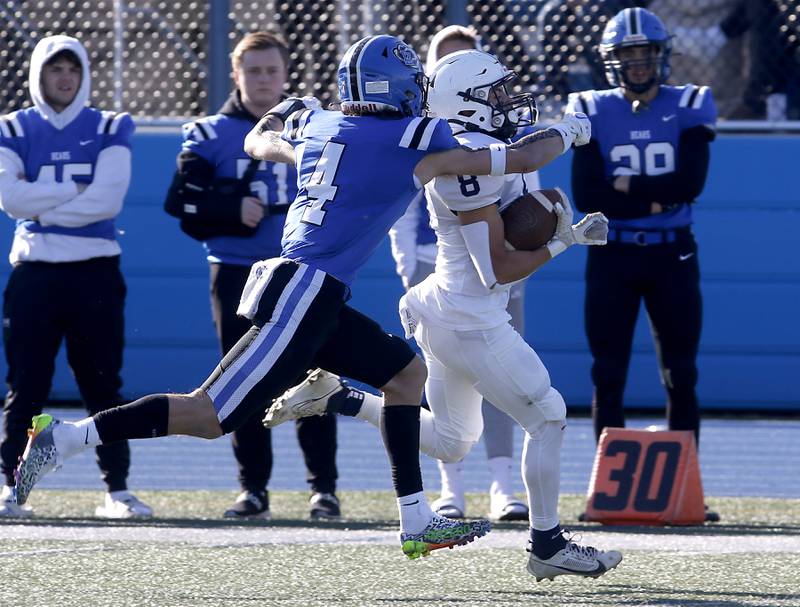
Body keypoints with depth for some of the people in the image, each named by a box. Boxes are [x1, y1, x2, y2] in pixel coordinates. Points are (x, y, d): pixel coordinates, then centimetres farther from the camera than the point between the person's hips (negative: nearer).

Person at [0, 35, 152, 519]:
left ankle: (118, 490, 4)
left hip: (95, 273, 0)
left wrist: (42, 203, -8)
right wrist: (79, 191, -9)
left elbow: (109, 200, -9)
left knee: (104, 386, 1)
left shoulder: (110, 129, 6)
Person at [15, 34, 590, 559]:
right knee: (209, 416, -9)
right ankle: (66, 436, -12)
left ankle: (417, 521, 18)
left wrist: (282, 115, 56)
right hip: (303, 294, -9)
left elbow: (259, 140, 34)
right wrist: (566, 132, 22)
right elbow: (519, 160, 2)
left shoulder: (315, 124, 12)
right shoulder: (415, 142, -6)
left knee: (407, 373, 18)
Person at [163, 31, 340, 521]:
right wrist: (234, 212, -15)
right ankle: (254, 489, 10)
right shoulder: (211, 135, 4)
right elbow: (183, 200, -2)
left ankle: (324, 488, -1)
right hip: (236, 274, 0)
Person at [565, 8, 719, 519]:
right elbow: (588, 197, -9)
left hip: (672, 255, 0)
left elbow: (690, 182, -14)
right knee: (608, 375, 1)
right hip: (611, 256, 1)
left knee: (681, 375, 0)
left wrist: (626, 187, -14)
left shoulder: (688, 109, 1)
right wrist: (655, 198, -15)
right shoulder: (594, 113, 2)